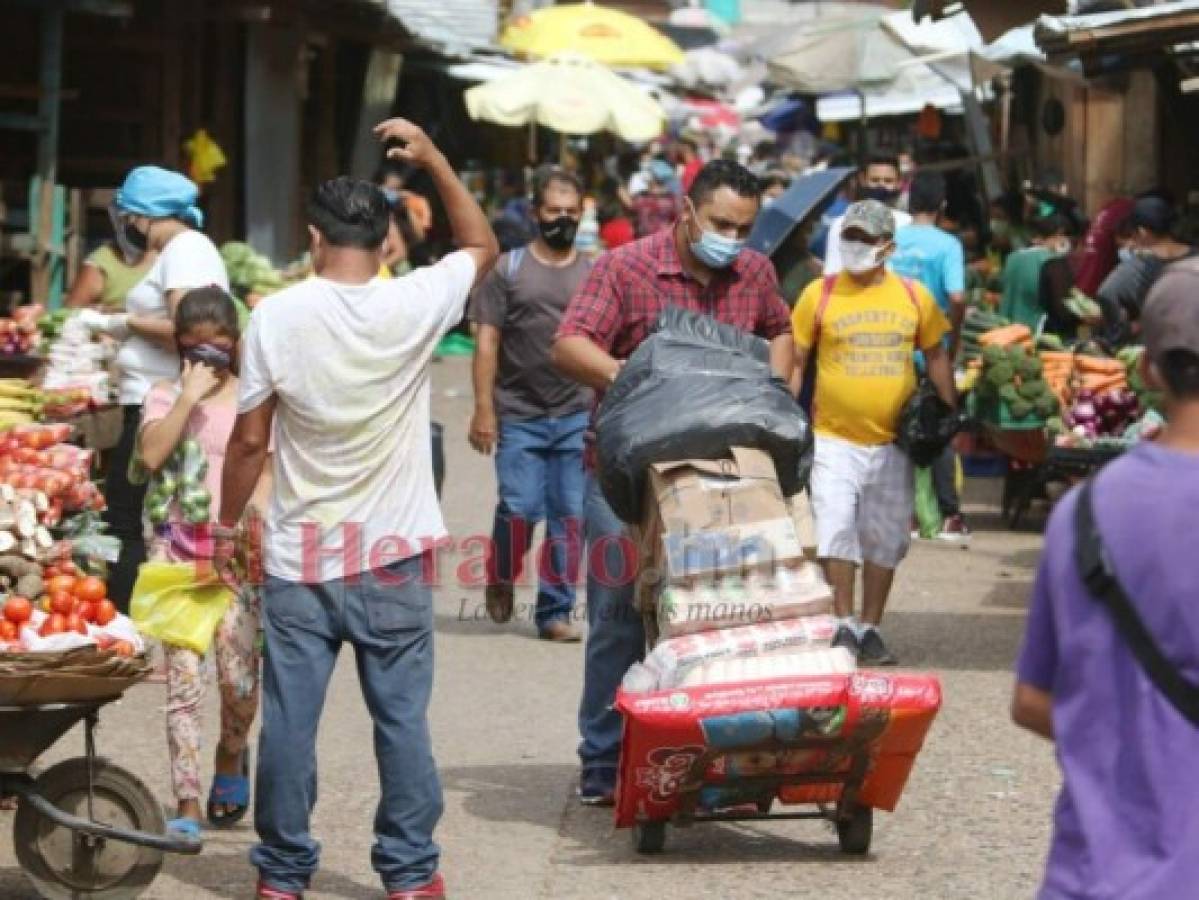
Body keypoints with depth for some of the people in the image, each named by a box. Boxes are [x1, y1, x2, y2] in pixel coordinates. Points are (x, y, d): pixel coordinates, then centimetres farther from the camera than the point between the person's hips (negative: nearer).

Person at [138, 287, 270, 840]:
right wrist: (190, 395, -13)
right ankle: (187, 805, 1)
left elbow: (265, 471, 4)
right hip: (178, 547, 0)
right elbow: (152, 456, -12)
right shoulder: (166, 396, 6)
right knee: (183, 679, -3)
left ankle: (231, 757, 25)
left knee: (238, 675, -6)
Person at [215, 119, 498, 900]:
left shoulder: (277, 317, -8)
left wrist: (228, 526, 9)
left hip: (300, 557, 0)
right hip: (393, 557, 0)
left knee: (289, 718, 6)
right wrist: (433, 160, 13)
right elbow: (483, 247, 12)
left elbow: (250, 440, -4)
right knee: (402, 717, 8)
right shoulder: (413, 306, -8)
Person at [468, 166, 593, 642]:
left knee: (569, 516, 1)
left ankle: (555, 612, 10)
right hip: (519, 416, -2)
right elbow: (487, 342, 0)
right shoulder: (509, 269, 3)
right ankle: (501, 578, 19)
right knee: (520, 508, -9)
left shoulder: (595, 274, 11)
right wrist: (484, 408, -7)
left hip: (578, 417, 2)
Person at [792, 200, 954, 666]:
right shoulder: (819, 293, -2)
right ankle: (844, 625, 0)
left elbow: (936, 357, 13)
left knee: (886, 539, 9)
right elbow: (794, 361, 3)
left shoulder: (915, 296, 4)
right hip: (834, 436, -2)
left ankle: (871, 627, 21)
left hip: (892, 441, 2)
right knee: (835, 527, -10)